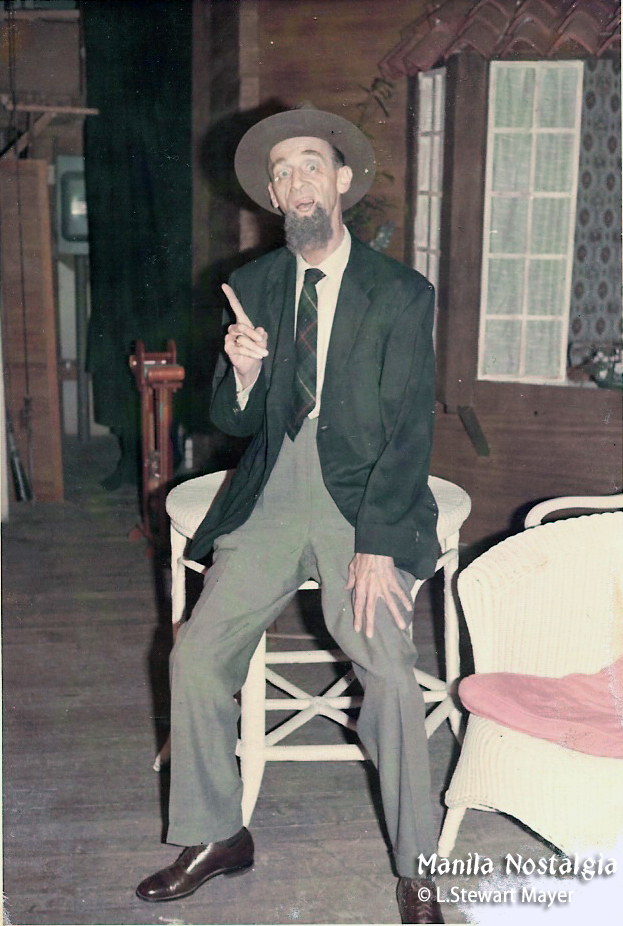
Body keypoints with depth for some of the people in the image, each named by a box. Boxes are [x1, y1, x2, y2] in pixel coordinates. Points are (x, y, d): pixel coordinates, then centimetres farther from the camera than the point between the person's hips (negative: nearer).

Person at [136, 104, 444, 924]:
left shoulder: (401, 294, -3)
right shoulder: (253, 288, 8)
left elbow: (409, 432, -8)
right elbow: (232, 422, 9)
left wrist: (375, 548, -16)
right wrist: (242, 373, -15)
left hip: (363, 502, -3)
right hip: (269, 502, 4)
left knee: (390, 671, -20)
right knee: (196, 656, -8)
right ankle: (215, 836, 14)